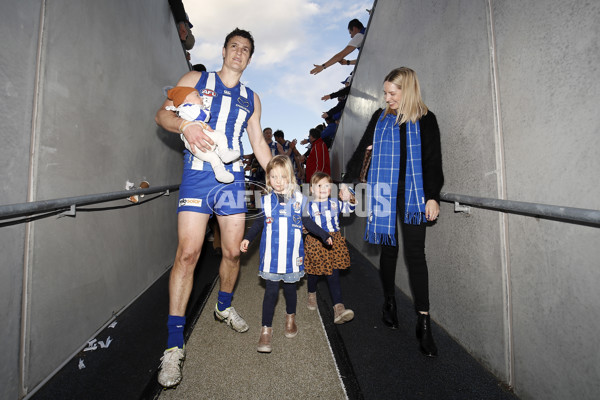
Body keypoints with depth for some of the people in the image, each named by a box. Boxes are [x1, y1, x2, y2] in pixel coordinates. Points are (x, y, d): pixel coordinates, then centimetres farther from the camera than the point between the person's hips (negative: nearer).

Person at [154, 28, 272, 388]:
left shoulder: (251, 98, 20)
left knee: (233, 251, 4)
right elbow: (163, 114, 6)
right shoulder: (196, 80, 13)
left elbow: (259, 143, 19)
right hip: (197, 175, -3)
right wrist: (185, 125, -16)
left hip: (232, 178, 3)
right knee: (188, 253, -10)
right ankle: (175, 343, 2)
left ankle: (224, 306, 32)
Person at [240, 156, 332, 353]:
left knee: (290, 288, 15)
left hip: (292, 254, 1)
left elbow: (307, 222, 10)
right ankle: (266, 329, 14)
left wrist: (324, 235, 10)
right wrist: (247, 238, -3)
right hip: (271, 255, -1)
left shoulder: (299, 199, -1)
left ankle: (290, 318, 41)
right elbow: (258, 223, 9)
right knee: (271, 290, 1)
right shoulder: (266, 200, -1)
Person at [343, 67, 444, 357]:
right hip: (384, 193, 2)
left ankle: (423, 322, 5)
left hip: (413, 195, -1)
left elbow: (433, 161, 4)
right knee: (389, 247, 8)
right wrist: (347, 182, 4)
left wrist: (433, 196, -3)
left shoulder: (425, 120, 5)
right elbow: (362, 152, 11)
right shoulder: (380, 118, 10)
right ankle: (389, 302, 27)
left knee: (415, 253, -3)